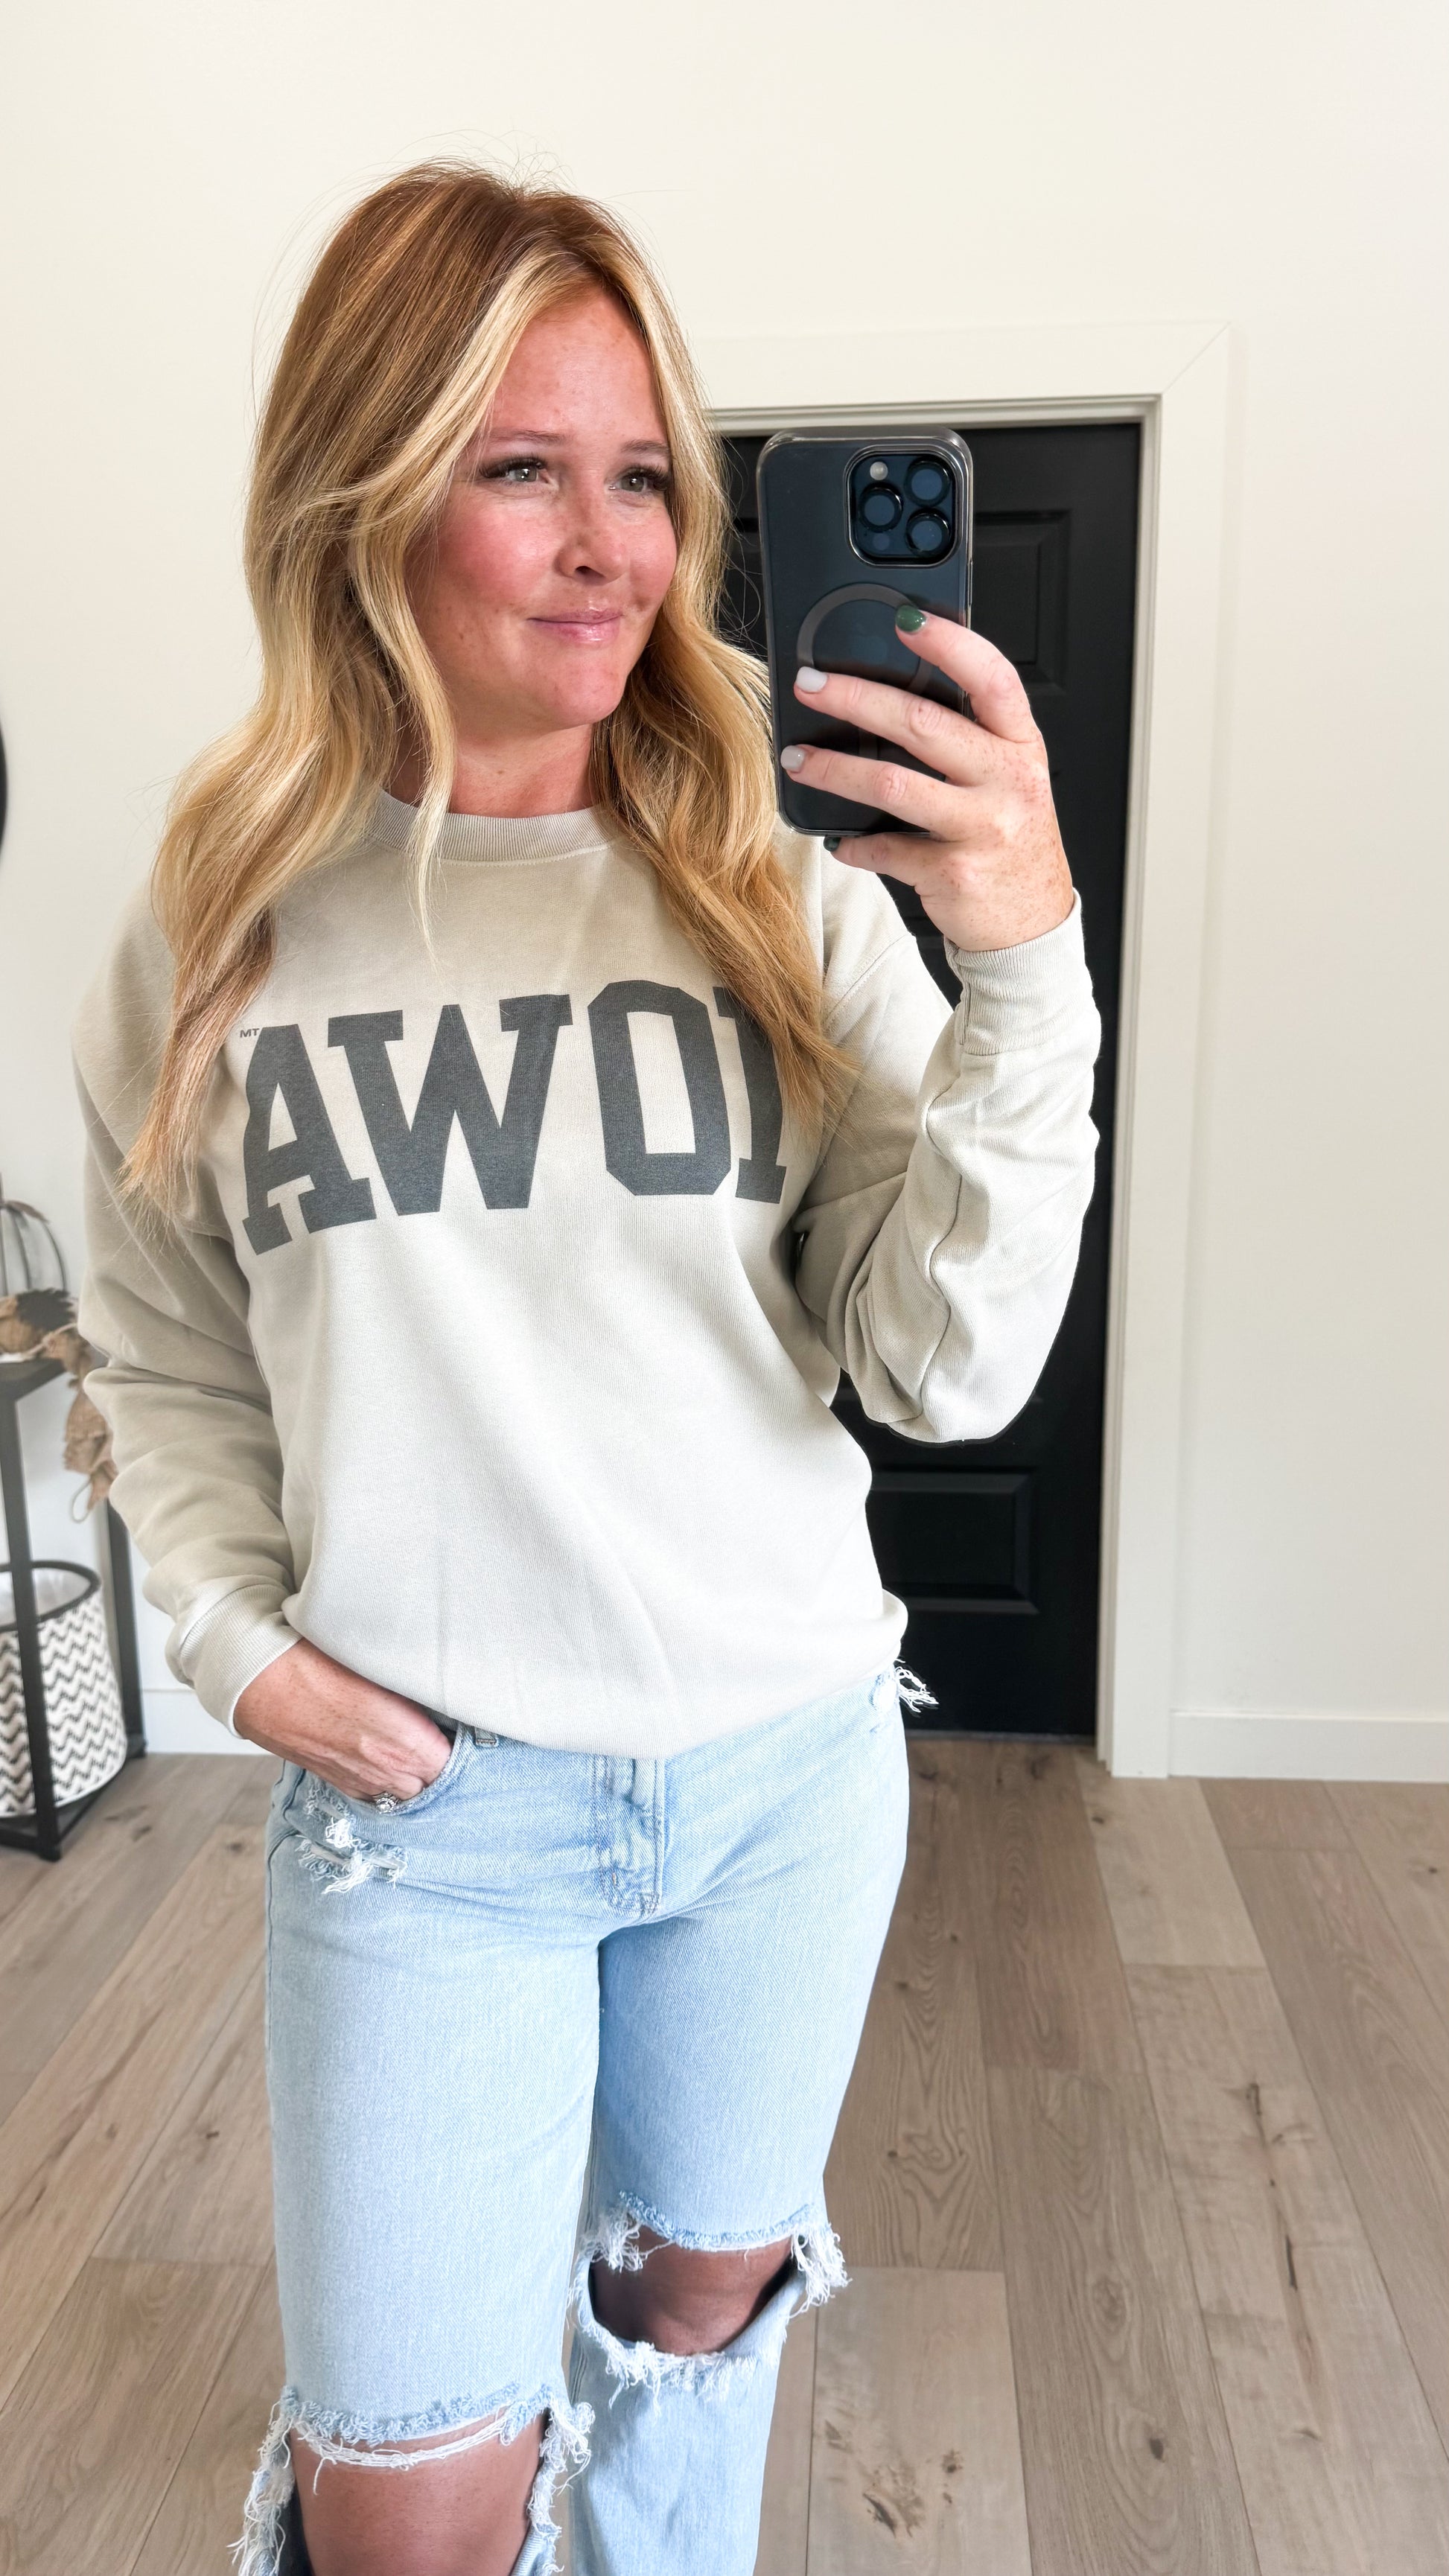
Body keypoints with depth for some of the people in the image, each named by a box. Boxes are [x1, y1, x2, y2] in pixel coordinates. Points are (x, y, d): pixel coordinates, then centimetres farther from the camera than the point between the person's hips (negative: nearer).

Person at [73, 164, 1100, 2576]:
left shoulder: (790, 896, -7)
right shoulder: (221, 924, -5)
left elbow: (951, 1367, -13)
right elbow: (165, 1360, 7)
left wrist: (1026, 962, -23)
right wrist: (237, 1633, -7)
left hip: (785, 1761, 2)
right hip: (418, 1795, -1)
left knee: (705, 2289, 25)